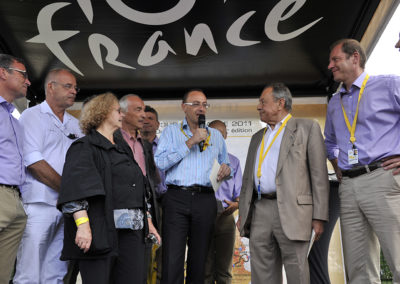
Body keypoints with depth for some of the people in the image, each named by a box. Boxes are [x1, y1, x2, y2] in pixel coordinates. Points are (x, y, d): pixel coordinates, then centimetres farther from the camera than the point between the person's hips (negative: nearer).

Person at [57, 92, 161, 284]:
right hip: (102, 231, -7)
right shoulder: (85, 146, 1)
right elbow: (76, 188, -13)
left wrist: (147, 221, 21)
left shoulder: (123, 151, 25)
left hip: (133, 232, 7)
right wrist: (83, 224, -24)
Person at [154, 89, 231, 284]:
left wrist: (226, 169, 0)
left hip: (205, 200, 3)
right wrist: (190, 142, -9)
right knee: (172, 261, -8)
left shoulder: (216, 135, 19)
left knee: (199, 260, 8)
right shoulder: (171, 131, 10)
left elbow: (225, 163, 25)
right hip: (177, 197, -2)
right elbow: (160, 162, -6)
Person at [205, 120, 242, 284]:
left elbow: (239, 191, 13)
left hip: (225, 217, 2)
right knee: (205, 268, 0)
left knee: (224, 269, 4)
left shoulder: (233, 161, 17)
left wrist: (236, 204, -8)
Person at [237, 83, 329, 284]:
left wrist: (319, 217, -8)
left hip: (291, 211, -5)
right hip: (260, 211, 6)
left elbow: (319, 174, -1)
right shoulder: (258, 137, 25)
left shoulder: (307, 128, 6)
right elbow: (248, 178, 24)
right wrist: (242, 213, 15)